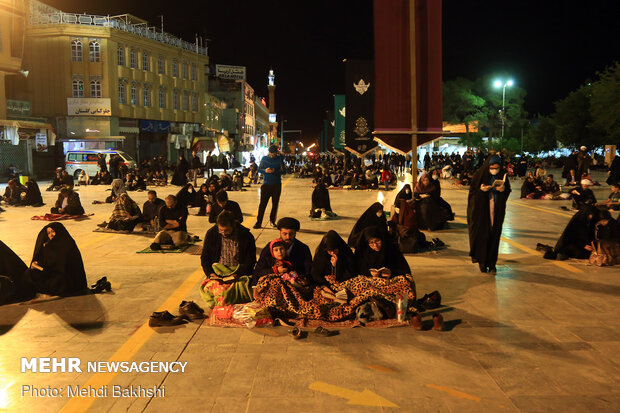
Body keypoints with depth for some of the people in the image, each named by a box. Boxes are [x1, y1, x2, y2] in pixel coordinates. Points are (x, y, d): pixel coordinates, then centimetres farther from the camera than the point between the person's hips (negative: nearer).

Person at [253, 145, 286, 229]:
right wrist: (265, 171, -14)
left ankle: (272, 220, 19)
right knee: (262, 203, -5)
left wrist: (275, 171, -20)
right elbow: (259, 169, 8)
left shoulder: (280, 159, 1)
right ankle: (259, 222, -3)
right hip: (266, 184, 0)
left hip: (276, 185, 0)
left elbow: (284, 171, -3)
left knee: (275, 204, 5)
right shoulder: (264, 158, 5)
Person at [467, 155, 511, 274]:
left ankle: (492, 262, 9)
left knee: (494, 235, 2)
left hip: (497, 210, 2)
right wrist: (481, 189, -21)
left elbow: (508, 191, 8)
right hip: (481, 209, -2)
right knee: (482, 234, 0)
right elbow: (472, 190, -1)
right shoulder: (480, 174, -5)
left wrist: (503, 190, -15)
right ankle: (482, 261, 12)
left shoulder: (502, 175, 2)